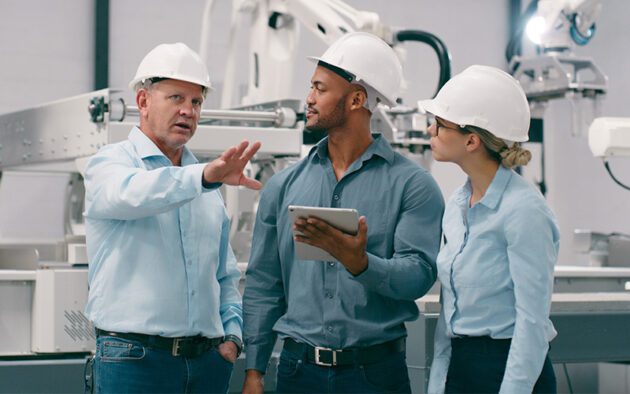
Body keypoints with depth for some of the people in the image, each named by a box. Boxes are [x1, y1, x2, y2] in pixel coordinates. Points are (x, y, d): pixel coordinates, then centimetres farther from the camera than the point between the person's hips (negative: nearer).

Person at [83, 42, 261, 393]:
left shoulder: (204, 185, 17)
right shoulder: (110, 164, -1)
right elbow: (133, 193, -26)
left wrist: (232, 335, 6)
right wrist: (205, 176, -41)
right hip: (134, 357, -5)